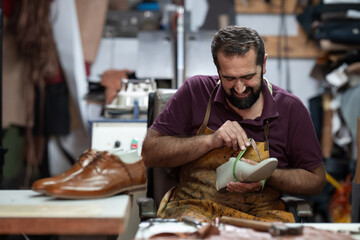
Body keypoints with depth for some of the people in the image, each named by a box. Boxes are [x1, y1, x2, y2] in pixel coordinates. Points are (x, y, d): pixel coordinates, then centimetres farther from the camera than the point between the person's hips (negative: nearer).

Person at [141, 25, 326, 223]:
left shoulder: (290, 109, 0)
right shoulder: (195, 92, 0)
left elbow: (316, 180, 7)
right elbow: (149, 154, -4)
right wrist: (210, 141, -15)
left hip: (260, 214, 2)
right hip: (195, 208, -2)